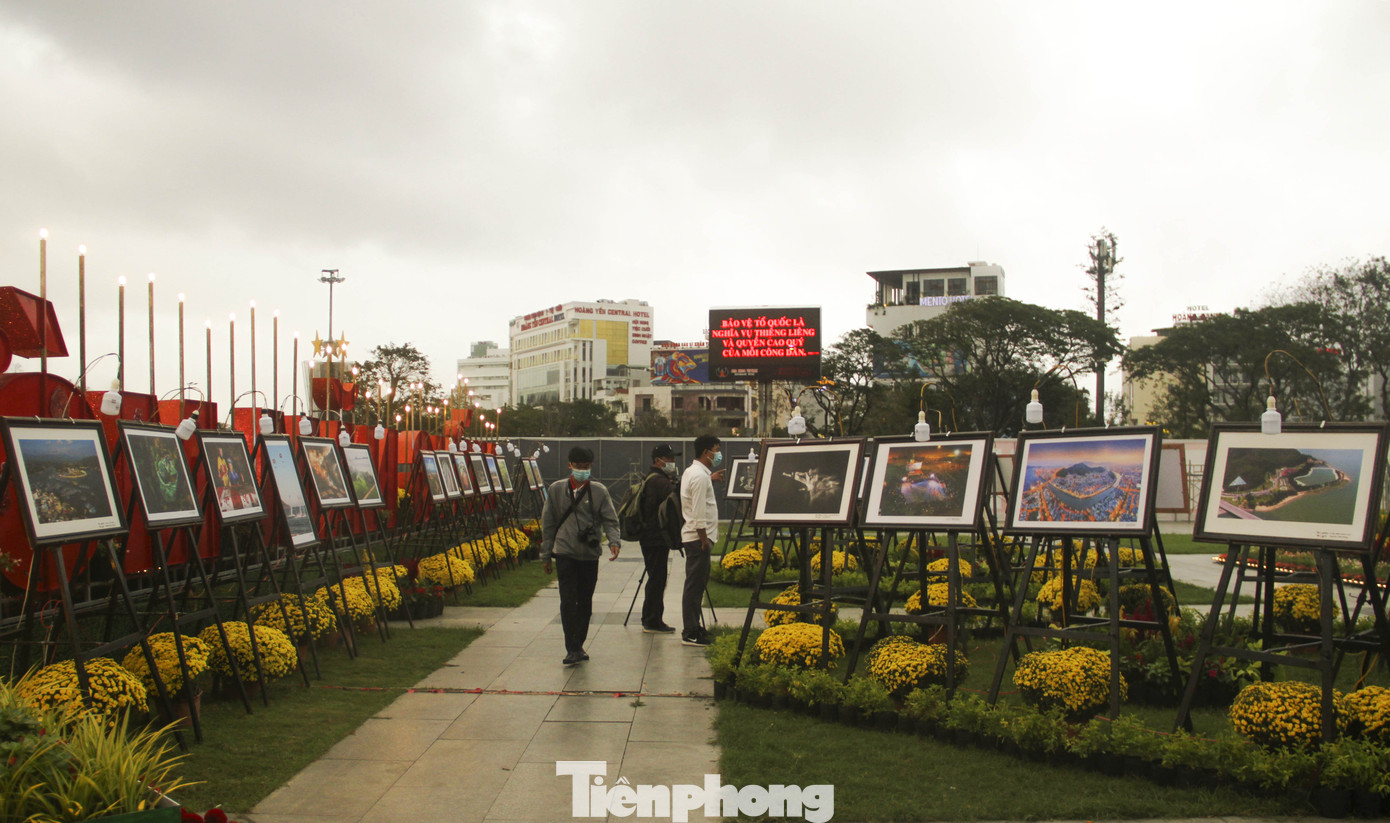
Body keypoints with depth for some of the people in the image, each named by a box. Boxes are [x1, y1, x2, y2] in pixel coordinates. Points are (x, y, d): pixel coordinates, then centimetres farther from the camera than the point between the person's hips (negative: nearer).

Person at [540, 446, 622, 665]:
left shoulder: (599, 491, 3)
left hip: (590, 555, 1)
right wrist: (545, 555, 10)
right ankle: (572, 649, -7)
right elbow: (548, 524, 10)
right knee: (568, 601, -9)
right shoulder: (556, 490, 5)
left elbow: (610, 520, 3)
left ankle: (579, 645, 22)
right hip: (565, 553, -1)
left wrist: (614, 541, -17)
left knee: (585, 602, 9)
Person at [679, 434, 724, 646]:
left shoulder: (691, 472, 15)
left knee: (697, 584, 16)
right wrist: (704, 539, -19)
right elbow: (699, 512, -21)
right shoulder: (700, 476, -17)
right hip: (698, 538, -11)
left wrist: (710, 479, 25)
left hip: (694, 537, 11)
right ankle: (690, 634, -4)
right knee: (694, 586, -7)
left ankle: (693, 627, 25)